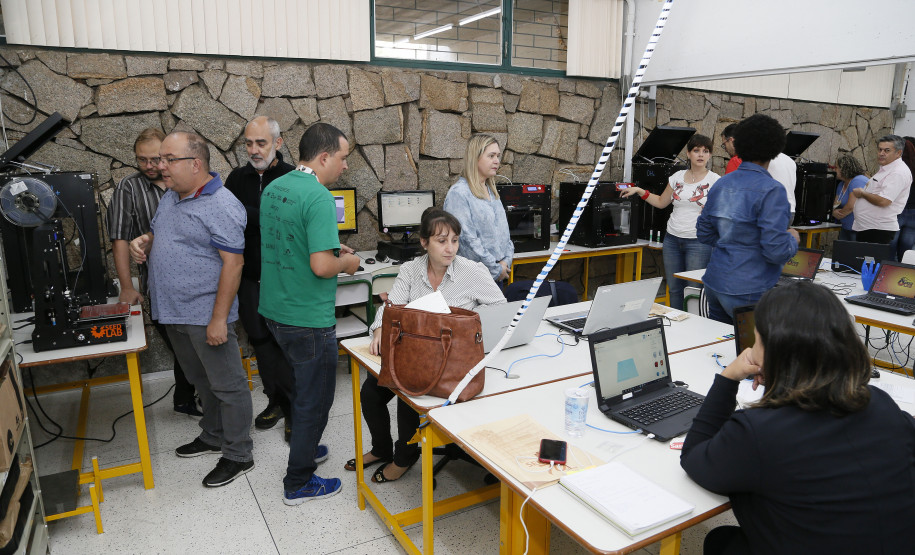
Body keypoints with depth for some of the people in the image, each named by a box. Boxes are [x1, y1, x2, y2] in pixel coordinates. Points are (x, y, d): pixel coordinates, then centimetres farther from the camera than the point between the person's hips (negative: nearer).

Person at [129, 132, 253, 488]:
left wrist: (219, 319, -23)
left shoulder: (222, 207, -18)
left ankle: (238, 455, 17)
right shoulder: (170, 198, 11)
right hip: (174, 312, 9)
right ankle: (213, 436, 40)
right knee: (202, 381, 23)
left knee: (226, 385, 4)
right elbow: (159, 236, 25)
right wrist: (143, 242, 0)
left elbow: (232, 263, -21)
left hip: (206, 315, -9)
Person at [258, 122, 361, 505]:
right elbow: (321, 267, -29)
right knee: (315, 400, 8)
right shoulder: (318, 197, -22)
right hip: (308, 319, -9)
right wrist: (346, 263, -8)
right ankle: (298, 484, 22)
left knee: (301, 387, 27)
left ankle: (304, 449, 45)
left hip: (275, 311, 9)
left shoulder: (273, 188, 6)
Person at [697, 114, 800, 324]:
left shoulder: (721, 184, 6)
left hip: (714, 283, 7)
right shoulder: (771, 190, -15)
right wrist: (792, 239, 2)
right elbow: (776, 251, -18)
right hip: (747, 292, -7)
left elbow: (704, 234, 13)